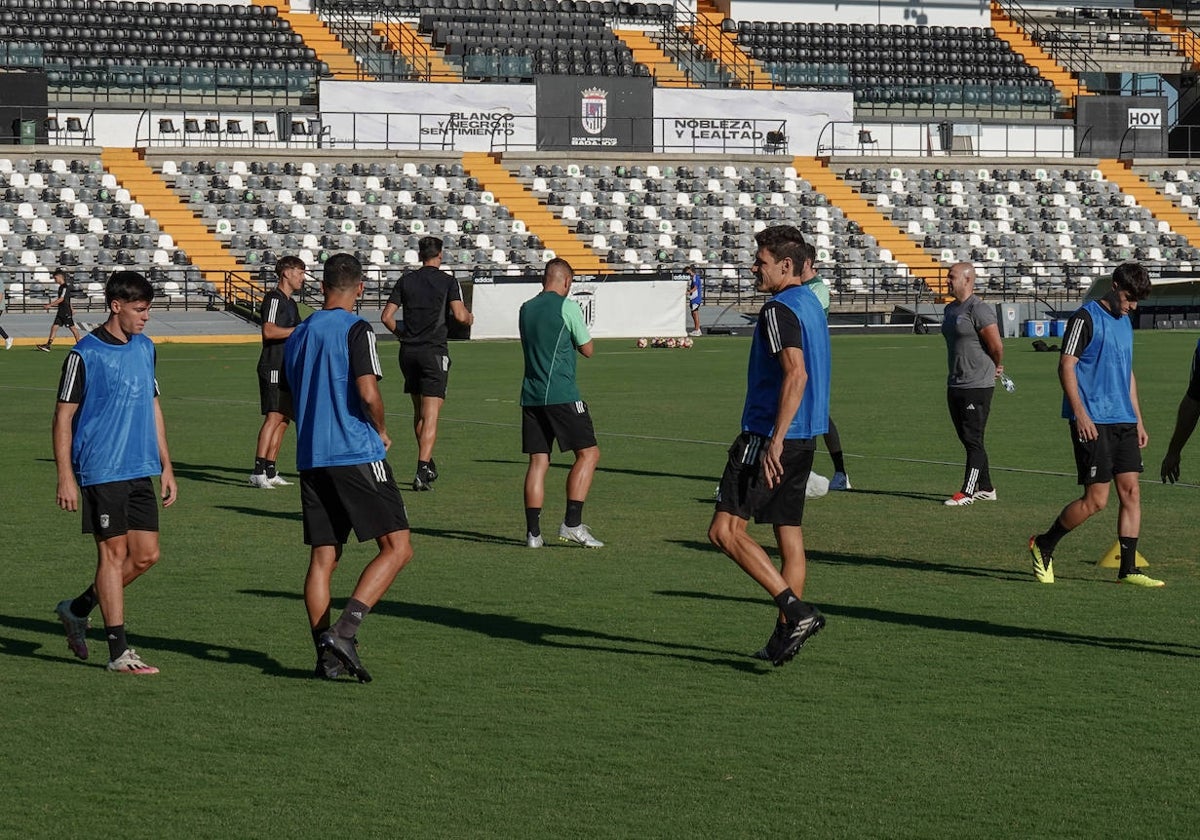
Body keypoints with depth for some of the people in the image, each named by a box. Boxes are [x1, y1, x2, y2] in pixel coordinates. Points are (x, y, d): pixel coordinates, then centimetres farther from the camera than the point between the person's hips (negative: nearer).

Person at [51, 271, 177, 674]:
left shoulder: (145, 348, 12)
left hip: (141, 473, 7)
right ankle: (119, 653, 1)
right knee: (114, 553, -4)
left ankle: (77, 610, 25)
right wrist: (66, 477, -12)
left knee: (146, 555, 6)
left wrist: (166, 465, 17)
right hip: (101, 472, -7)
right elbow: (63, 417, -7)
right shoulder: (85, 354, -9)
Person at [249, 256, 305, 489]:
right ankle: (258, 471, -20)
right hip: (273, 368, -10)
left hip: (287, 369, 10)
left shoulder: (290, 303, 21)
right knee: (274, 417, -16)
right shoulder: (274, 298, -10)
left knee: (283, 420, 9)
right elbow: (269, 331, -22)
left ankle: (270, 471, 12)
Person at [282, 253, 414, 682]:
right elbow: (368, 393, -17)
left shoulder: (297, 335, 14)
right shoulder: (355, 329, -7)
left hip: (311, 460, 7)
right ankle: (343, 630, -16)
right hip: (357, 455, -7)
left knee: (323, 558, 9)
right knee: (397, 548, -3)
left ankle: (326, 654, 4)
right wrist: (382, 431, 0)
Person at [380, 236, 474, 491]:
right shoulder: (447, 282, -3)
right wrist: (470, 318, 10)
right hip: (434, 351, -4)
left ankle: (427, 464, 28)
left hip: (408, 351, 4)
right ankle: (423, 470, -18)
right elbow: (460, 315, -12)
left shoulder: (406, 281, 6)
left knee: (419, 411, 19)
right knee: (430, 415, -7)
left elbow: (387, 316, 4)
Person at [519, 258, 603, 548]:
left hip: (531, 396, 6)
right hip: (562, 396, -6)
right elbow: (588, 350, 2)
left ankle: (533, 532, 2)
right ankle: (572, 523, -8)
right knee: (588, 453, 0)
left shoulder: (526, 309, 13)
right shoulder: (567, 307, -6)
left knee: (538, 461, 7)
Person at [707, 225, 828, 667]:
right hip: (804, 438, 10)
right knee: (789, 532, 12)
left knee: (725, 530, -9)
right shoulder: (811, 304, 16)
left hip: (770, 435, -10)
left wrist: (774, 441, -27)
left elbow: (796, 374, -25)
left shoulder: (780, 309, -14)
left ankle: (795, 610, -16)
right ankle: (786, 635, 13)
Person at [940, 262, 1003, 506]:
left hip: (977, 387, -9)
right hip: (955, 385, 9)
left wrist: (996, 368, 4)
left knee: (973, 440, -6)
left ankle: (967, 492, -5)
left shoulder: (978, 310, -16)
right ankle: (985, 489, 21)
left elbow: (997, 346, -15)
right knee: (968, 440, 13)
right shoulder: (950, 309, 13)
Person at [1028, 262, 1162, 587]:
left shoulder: (1124, 323, 17)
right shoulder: (1085, 317, -8)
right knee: (1096, 499, -8)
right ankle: (1043, 546, 10)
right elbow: (1066, 366, -12)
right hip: (1093, 423, -8)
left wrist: (1138, 421, 21)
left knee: (1131, 492, 2)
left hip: (1124, 422, 8)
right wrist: (1080, 414, -18)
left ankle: (1128, 569, 5)